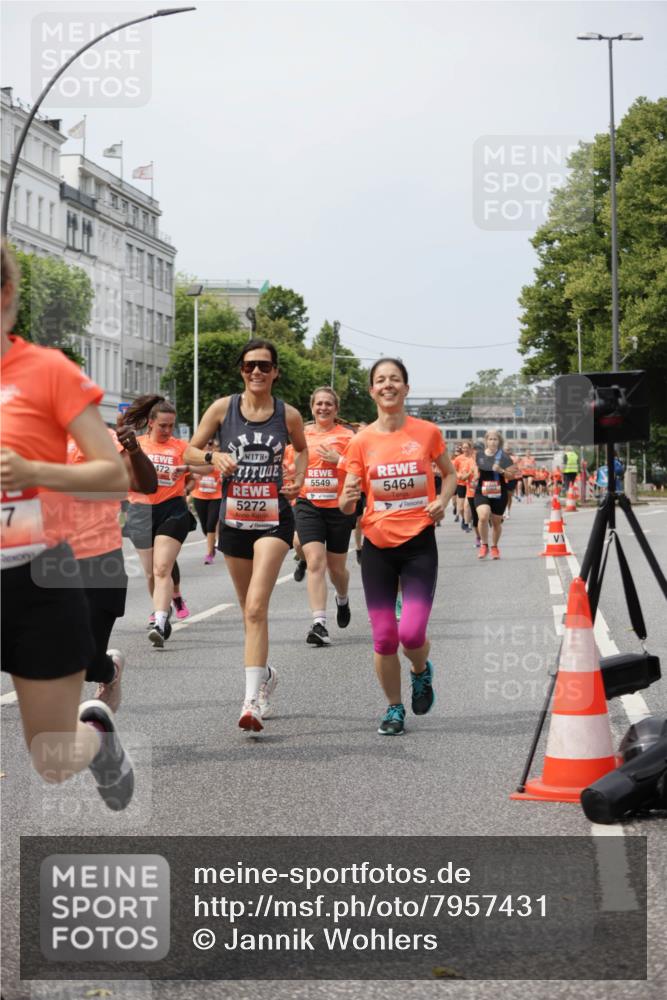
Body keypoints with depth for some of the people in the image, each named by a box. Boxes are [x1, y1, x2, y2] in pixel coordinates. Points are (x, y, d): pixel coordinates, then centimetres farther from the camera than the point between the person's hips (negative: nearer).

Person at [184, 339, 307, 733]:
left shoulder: (288, 415, 0)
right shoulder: (223, 408, 1)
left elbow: (302, 449, 21)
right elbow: (190, 451, 8)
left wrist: (298, 477, 3)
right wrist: (214, 456, -13)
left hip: (274, 517, -3)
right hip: (234, 518, 3)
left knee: (256, 608, -18)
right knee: (251, 611, 15)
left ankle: (252, 701, -23)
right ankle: (266, 675, 39)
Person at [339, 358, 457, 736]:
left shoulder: (427, 432, -2)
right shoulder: (361, 442, -1)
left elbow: (450, 473, 15)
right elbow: (347, 505, 2)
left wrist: (443, 501, -5)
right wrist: (347, 499, -21)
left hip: (419, 542, -1)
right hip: (378, 545, 1)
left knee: (411, 633, -12)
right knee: (384, 637, 1)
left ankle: (422, 671, 23)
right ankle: (395, 708, 23)